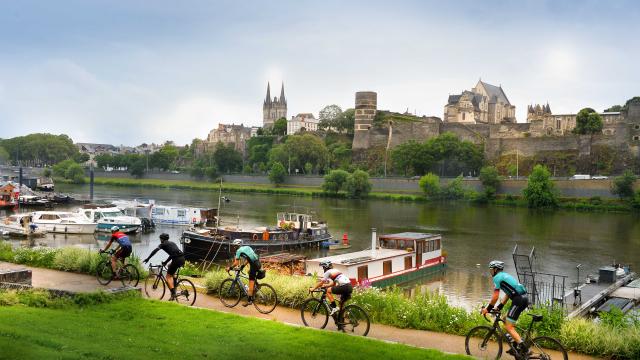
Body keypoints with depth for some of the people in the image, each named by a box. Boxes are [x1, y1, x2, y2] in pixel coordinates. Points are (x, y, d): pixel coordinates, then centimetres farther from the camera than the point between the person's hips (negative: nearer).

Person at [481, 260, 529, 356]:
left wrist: (488, 308, 2)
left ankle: (522, 347, -18)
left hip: (518, 299, -10)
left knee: (508, 327, -7)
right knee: (506, 320, 21)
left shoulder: (497, 277, -3)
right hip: (523, 298, 10)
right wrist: (499, 307, 26)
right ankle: (516, 343, 18)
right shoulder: (505, 275, 25)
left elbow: (495, 296, -8)